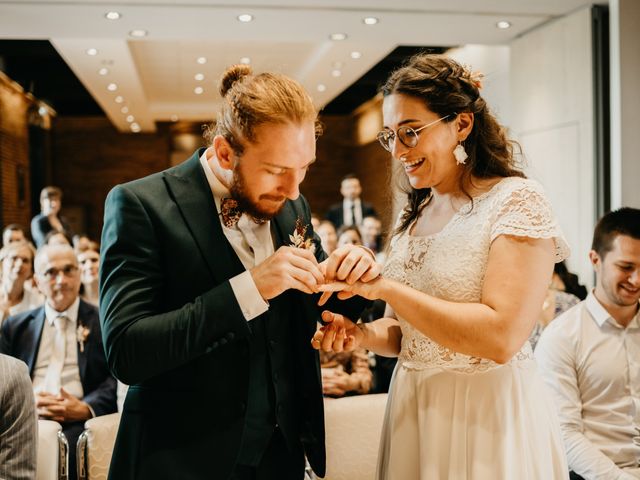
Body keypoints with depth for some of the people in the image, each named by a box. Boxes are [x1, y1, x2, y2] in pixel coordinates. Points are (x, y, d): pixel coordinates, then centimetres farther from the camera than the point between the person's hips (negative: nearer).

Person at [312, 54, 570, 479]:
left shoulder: (517, 200, -13)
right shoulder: (413, 215, 7)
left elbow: (501, 337, -25)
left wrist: (383, 287, -23)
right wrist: (362, 333, -7)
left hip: (489, 416, -6)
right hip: (413, 407, 7)